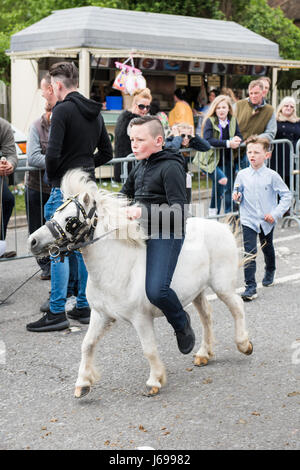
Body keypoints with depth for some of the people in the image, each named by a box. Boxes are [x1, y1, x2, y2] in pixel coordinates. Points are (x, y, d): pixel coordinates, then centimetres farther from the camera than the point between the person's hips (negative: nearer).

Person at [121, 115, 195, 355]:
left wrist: (143, 211, -26)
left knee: (156, 290, -21)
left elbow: (178, 211, -18)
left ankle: (181, 322, 7)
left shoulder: (171, 167, -10)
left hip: (166, 234, -9)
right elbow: (125, 195, 30)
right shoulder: (140, 167, 16)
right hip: (140, 231, 9)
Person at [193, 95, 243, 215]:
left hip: (226, 160, 6)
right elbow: (208, 140, -24)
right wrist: (228, 143, -31)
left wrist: (236, 140, -22)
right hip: (210, 160, -6)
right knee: (222, 179, -27)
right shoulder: (210, 121, -11)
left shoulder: (233, 120, 5)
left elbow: (240, 136, 4)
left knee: (229, 188, 8)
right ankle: (212, 210, -13)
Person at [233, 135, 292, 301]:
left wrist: (276, 213, -12)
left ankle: (269, 272, 51)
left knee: (267, 248, 23)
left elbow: (286, 195, -4)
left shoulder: (271, 176, -9)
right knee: (250, 253, -11)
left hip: (267, 221, 0)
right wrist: (237, 196, -11)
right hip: (248, 220, 0)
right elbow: (238, 193, 12)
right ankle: (250, 287, -10)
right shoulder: (242, 175, -3)